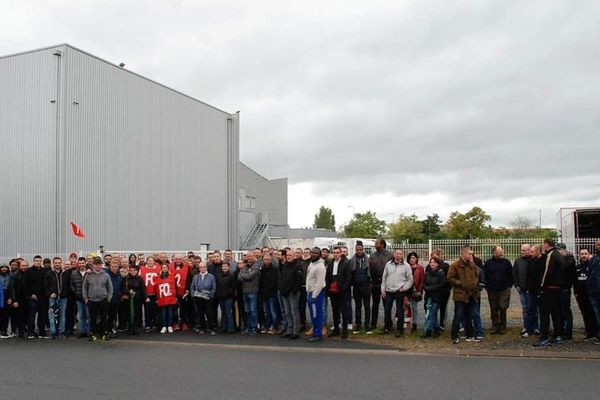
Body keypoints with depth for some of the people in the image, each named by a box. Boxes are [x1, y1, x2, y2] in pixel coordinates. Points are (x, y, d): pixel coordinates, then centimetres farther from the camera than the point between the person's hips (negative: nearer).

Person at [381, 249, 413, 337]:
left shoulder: (406, 266, -2)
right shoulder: (388, 264, 7)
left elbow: (410, 280, 1)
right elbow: (384, 278, 10)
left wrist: (404, 288, -8)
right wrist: (383, 289, 5)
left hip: (400, 292, -3)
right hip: (388, 291, 3)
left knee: (400, 312, 2)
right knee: (387, 310, 9)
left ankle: (399, 330, 12)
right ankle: (387, 327, 26)